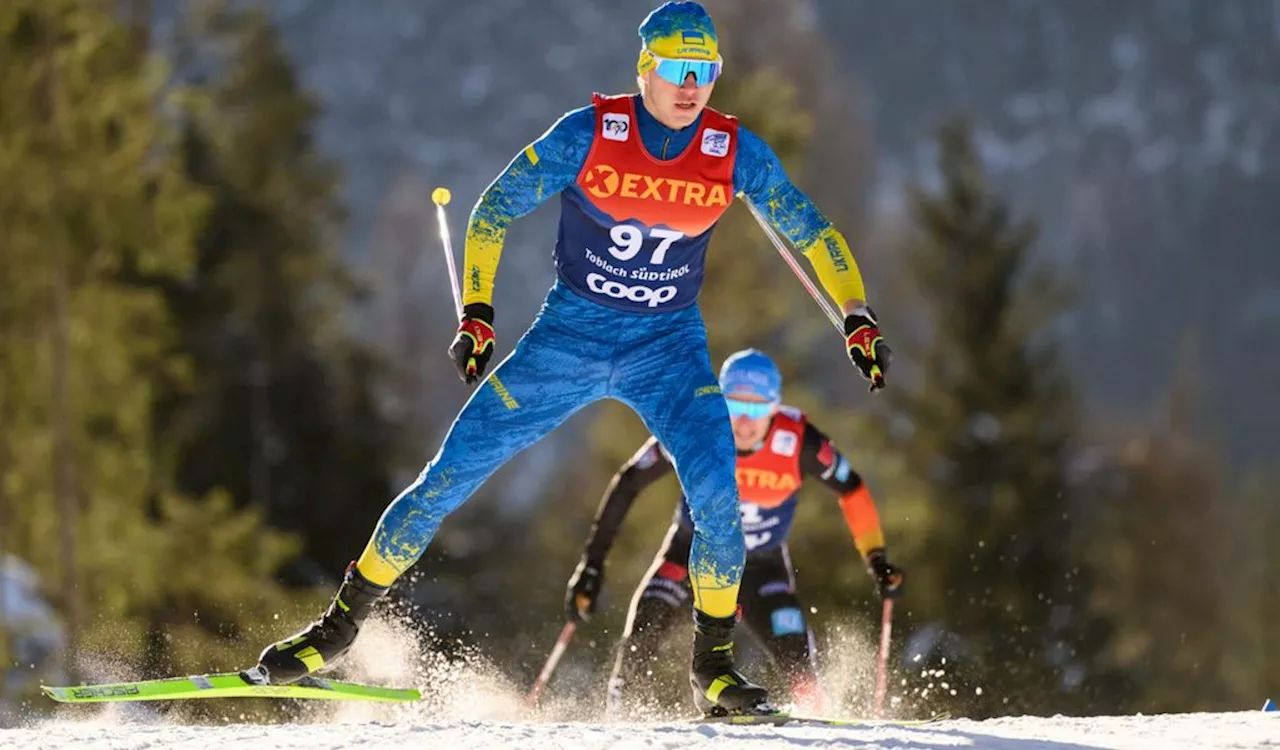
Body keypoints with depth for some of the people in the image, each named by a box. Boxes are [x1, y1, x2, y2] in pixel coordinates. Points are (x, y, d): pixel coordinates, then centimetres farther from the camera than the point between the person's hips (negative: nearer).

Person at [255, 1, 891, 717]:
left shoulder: (734, 150, -8)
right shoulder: (588, 134, -13)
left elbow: (811, 229, 5)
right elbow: (494, 210, -4)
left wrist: (859, 319, -4)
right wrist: (476, 312, -13)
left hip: (669, 348, 1)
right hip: (567, 336, -1)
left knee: (717, 494, -22)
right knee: (451, 476, -6)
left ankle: (714, 665, -2)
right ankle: (344, 622, 10)